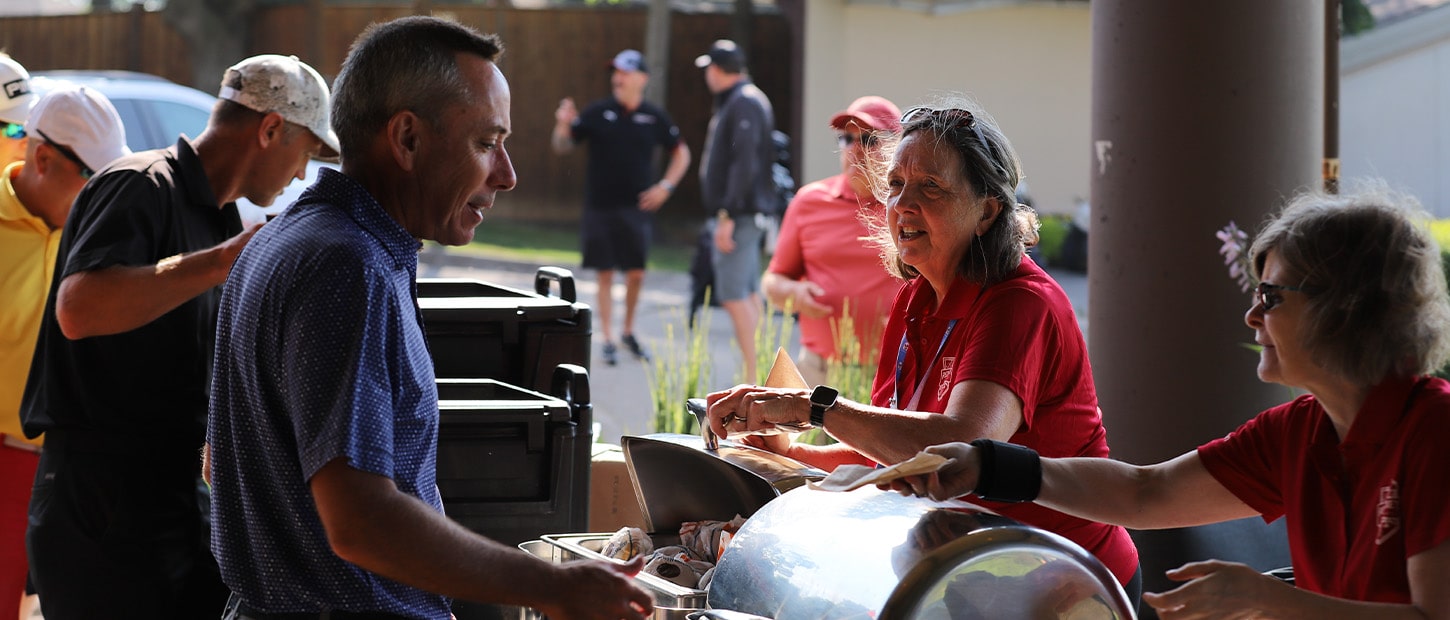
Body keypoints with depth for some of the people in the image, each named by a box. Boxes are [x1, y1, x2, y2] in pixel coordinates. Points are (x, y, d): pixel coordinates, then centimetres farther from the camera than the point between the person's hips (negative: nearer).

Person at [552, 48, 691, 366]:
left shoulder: (654, 117, 3)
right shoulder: (597, 113, -1)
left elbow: (681, 153, 14)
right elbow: (563, 147, 2)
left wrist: (665, 186, 3)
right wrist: (563, 126, -18)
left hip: (636, 207, 1)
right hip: (599, 207, -1)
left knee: (636, 274, 2)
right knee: (606, 275, 1)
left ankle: (628, 331, 23)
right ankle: (609, 340, 7)